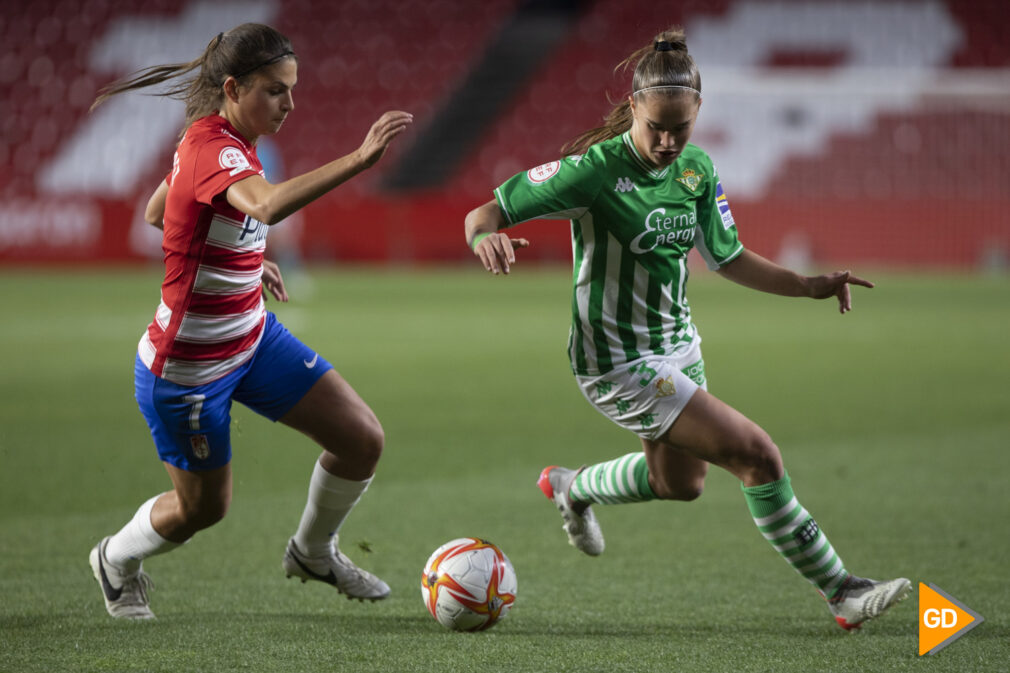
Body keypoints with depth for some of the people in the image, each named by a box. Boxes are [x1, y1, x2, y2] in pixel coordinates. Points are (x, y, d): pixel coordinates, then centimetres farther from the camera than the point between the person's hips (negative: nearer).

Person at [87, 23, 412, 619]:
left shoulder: (218, 141, 0)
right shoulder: (214, 151, -29)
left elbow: (157, 212, 17)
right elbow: (267, 206, -52)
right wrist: (358, 159, -55)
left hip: (252, 338, 9)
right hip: (186, 367, -8)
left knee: (363, 439, 0)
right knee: (205, 507, 11)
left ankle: (313, 552, 27)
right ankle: (116, 560, 43)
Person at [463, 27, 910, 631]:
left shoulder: (697, 169, -3)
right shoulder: (596, 169, -23)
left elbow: (728, 257, 10)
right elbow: (486, 213, -20)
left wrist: (811, 285, -1)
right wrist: (486, 237, -44)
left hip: (678, 345, 8)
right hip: (620, 364, -8)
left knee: (681, 482, 28)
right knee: (758, 455, -16)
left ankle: (572, 488, 55)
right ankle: (841, 592, -5)